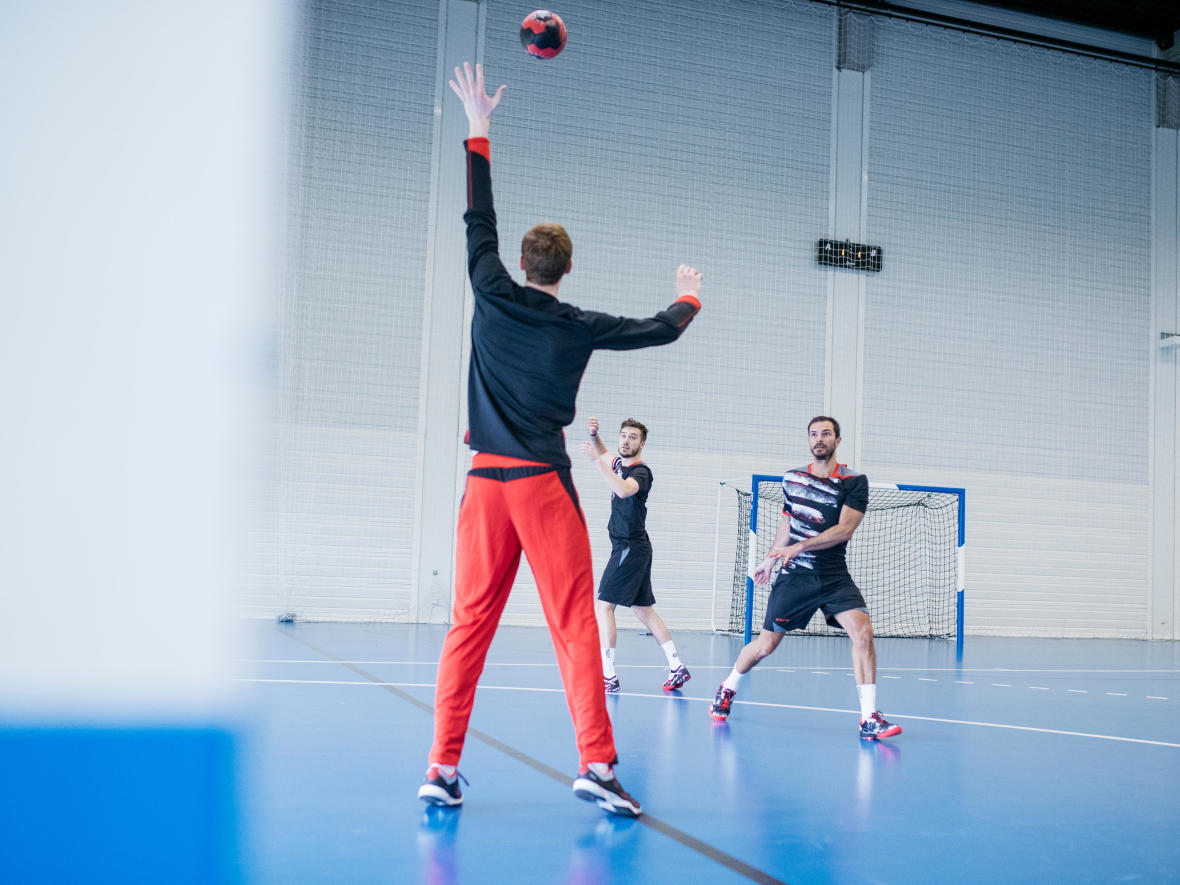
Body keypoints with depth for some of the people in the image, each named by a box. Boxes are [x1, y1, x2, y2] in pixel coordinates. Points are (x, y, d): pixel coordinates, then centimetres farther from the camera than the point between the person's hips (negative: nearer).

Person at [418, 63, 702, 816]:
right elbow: (659, 330, 16)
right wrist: (688, 299, 38)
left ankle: (443, 768, 3)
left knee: (470, 625, 5)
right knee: (575, 626, -2)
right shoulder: (581, 327, 2)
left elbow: (479, 221, 17)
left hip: (486, 483, 2)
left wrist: (479, 132, 26)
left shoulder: (493, 298, 4)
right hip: (545, 485, -2)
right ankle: (596, 763, -7)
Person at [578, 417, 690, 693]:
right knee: (643, 610, 12)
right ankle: (677, 667, 14)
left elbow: (624, 489, -36)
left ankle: (608, 675, -13)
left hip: (630, 548, -10)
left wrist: (596, 460, -36)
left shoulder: (641, 472, -14)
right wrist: (594, 435, 13)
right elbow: (605, 455, 33)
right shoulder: (619, 464, 11)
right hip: (633, 549, 10)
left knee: (603, 606, -11)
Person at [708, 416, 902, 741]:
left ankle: (869, 719, -15)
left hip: (834, 577, -1)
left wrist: (800, 546, -22)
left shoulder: (855, 482, -4)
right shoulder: (792, 478, 6)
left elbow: (844, 530, -14)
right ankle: (727, 689, 32)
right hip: (794, 576, 2)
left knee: (862, 630, -22)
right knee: (765, 645, 4)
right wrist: (770, 559, 28)